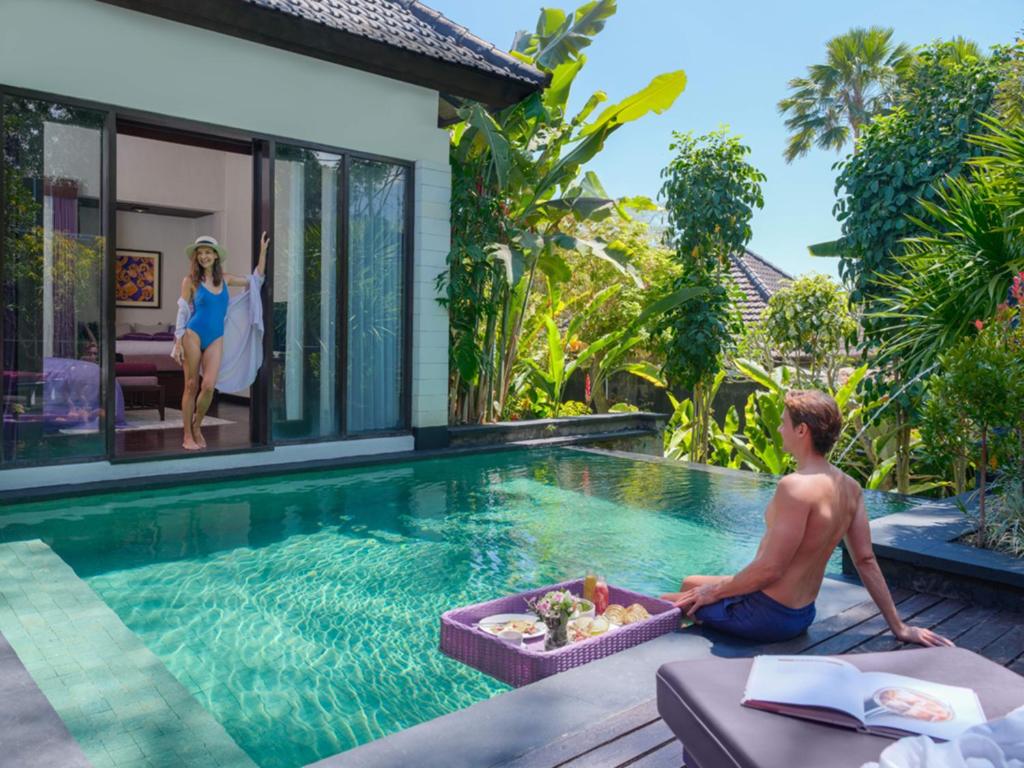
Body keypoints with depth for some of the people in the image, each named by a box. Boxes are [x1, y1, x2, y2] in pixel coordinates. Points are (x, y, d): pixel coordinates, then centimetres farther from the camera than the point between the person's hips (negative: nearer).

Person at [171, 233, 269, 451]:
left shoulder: (225, 279, 10)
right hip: (193, 335, -3)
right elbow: (182, 312, 0)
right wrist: (178, 343, -6)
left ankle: (197, 428, 13)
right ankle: (187, 436, 9)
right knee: (191, 386, 1)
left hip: (216, 339, 3)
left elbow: (256, 281, 19)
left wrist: (263, 251, 16)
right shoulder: (190, 280, 0)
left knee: (208, 386, -10)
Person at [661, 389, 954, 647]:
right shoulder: (849, 487, -1)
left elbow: (770, 569, -26)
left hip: (768, 616, -9)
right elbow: (866, 561, 4)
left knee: (668, 605, 7)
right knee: (690, 583, 24)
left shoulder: (796, 486, -27)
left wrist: (714, 592, -11)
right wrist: (899, 627, 13)